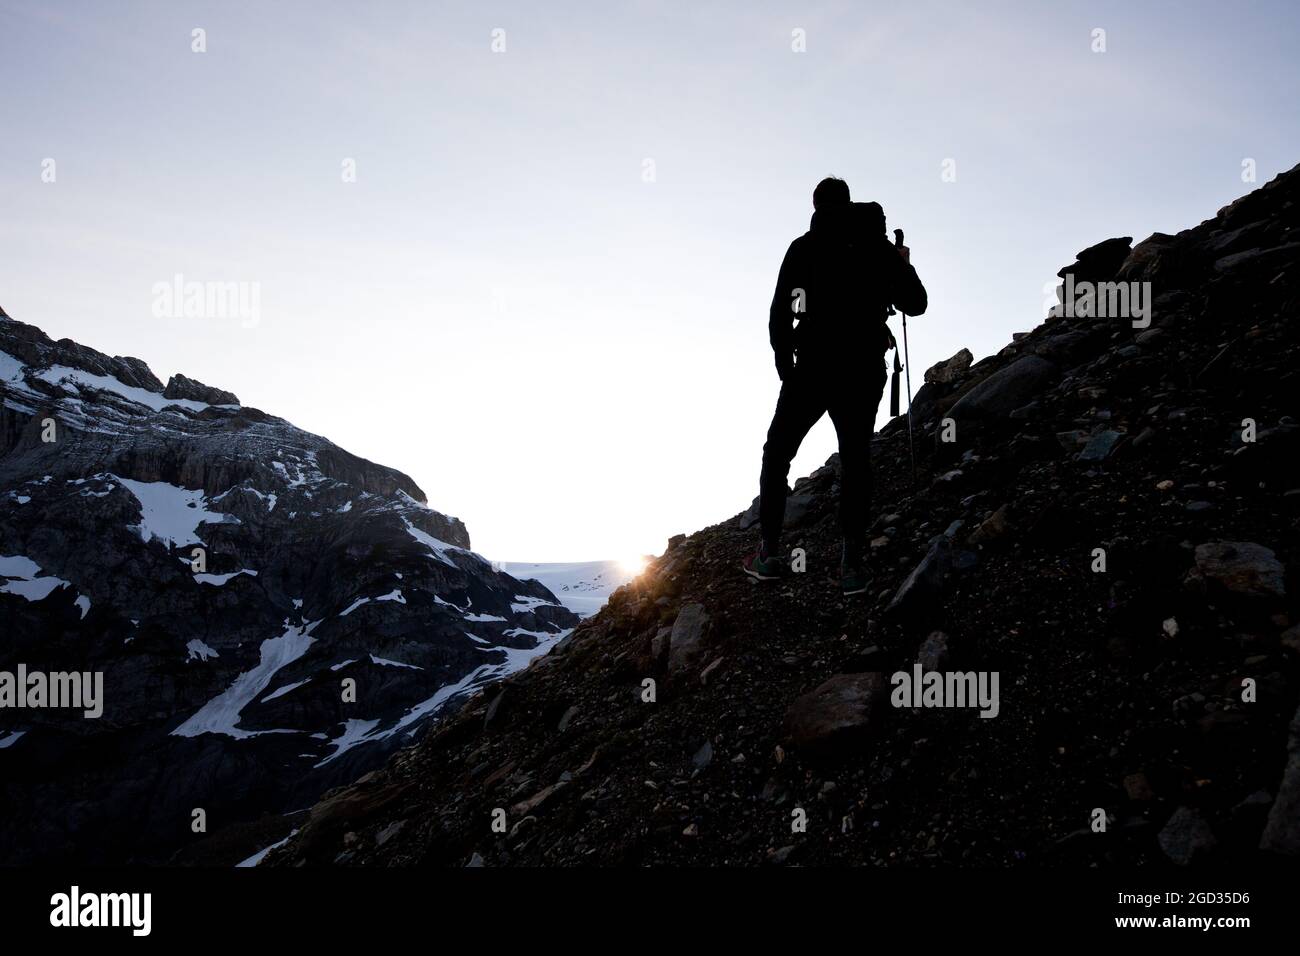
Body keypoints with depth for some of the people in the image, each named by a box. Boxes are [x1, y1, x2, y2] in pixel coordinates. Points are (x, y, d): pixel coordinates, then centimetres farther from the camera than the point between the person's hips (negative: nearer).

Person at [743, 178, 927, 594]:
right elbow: (915, 305, 14)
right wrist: (903, 266, 30)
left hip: (814, 364, -2)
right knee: (855, 458, 9)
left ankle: (770, 551, 5)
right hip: (865, 368, 2)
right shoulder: (881, 247, 9)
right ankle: (852, 560, -3)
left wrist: (784, 361, 10)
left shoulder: (804, 246, 4)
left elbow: (780, 312, -1)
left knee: (777, 453, 11)